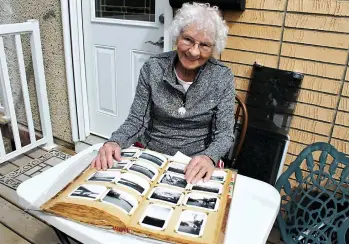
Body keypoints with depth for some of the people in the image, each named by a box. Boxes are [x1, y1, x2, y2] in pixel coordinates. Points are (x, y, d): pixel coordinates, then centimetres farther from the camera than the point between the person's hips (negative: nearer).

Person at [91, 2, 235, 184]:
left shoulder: (222, 77, -9)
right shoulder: (152, 68, -7)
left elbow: (224, 133, -8)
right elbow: (136, 121, -4)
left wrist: (209, 157, -28)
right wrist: (114, 142, -23)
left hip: (196, 164, 0)